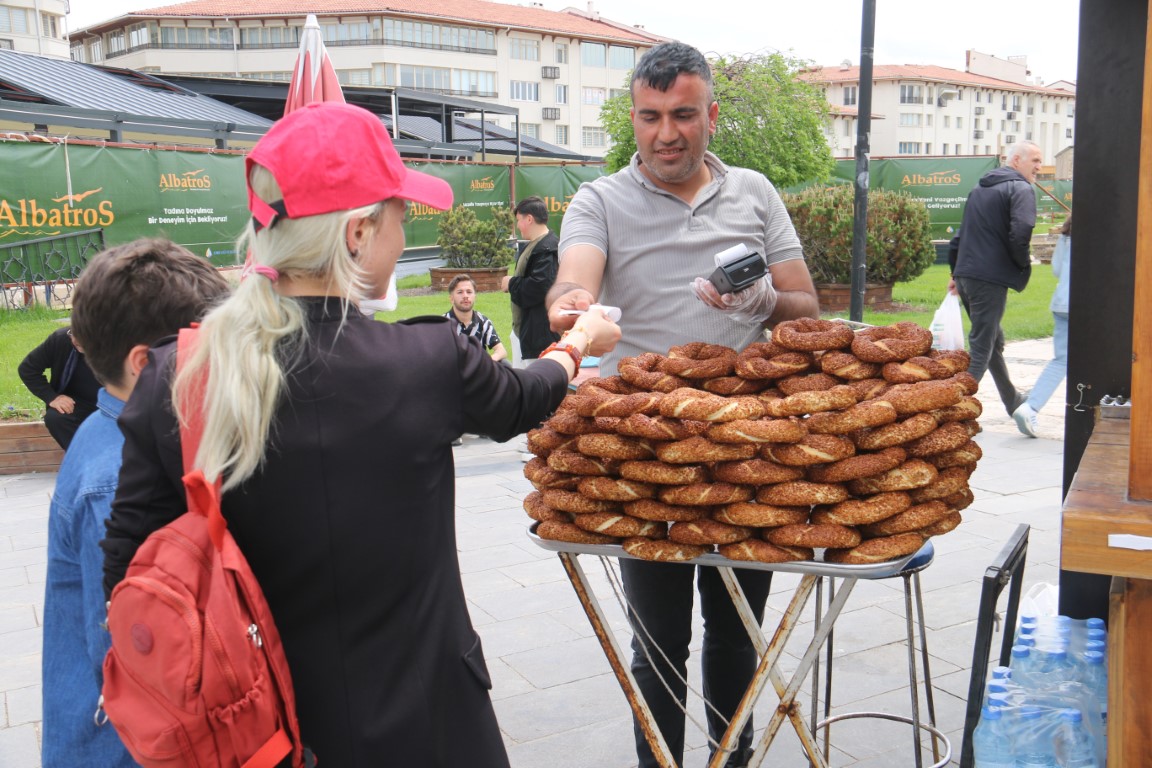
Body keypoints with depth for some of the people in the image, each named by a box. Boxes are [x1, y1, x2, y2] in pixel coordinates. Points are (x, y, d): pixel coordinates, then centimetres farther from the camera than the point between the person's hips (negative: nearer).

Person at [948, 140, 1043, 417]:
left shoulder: (980, 188, 21)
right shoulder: (1020, 189, -7)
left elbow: (961, 234, 23)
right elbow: (1020, 233, -22)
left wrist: (956, 271, 26)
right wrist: (1023, 263, -6)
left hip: (965, 275, 9)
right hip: (991, 278, -9)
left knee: (993, 340, 22)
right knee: (981, 347, -5)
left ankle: (1012, 400, 39)